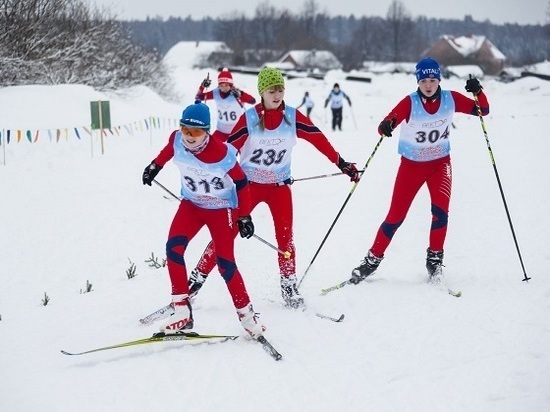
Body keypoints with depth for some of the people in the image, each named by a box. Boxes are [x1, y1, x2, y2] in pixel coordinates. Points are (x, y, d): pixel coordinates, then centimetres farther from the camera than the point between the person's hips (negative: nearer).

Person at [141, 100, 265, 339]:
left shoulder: (222, 154, -30)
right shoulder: (177, 141, -18)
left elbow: (241, 183, -15)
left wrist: (244, 216, -11)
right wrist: (155, 167, 20)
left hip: (222, 209, -4)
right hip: (191, 204, 4)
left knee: (225, 263, -11)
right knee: (174, 247, -16)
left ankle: (246, 313, 8)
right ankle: (182, 310, -10)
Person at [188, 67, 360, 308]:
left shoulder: (293, 117, -8)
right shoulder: (249, 119, -14)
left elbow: (318, 139, -2)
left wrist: (341, 164, -1)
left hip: (280, 185, 2)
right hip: (249, 184, -2)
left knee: (285, 236, -5)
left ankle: (289, 286, 10)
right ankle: (196, 280, 4)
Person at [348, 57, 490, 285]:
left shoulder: (451, 99, -11)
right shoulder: (410, 102, -19)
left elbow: (482, 110, -6)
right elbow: (390, 121, -31)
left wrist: (477, 92, -25)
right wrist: (386, 126, -54)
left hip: (440, 163, 1)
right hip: (411, 165, -1)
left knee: (440, 210, -20)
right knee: (396, 216, -1)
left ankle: (435, 258, -1)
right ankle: (373, 258, 16)